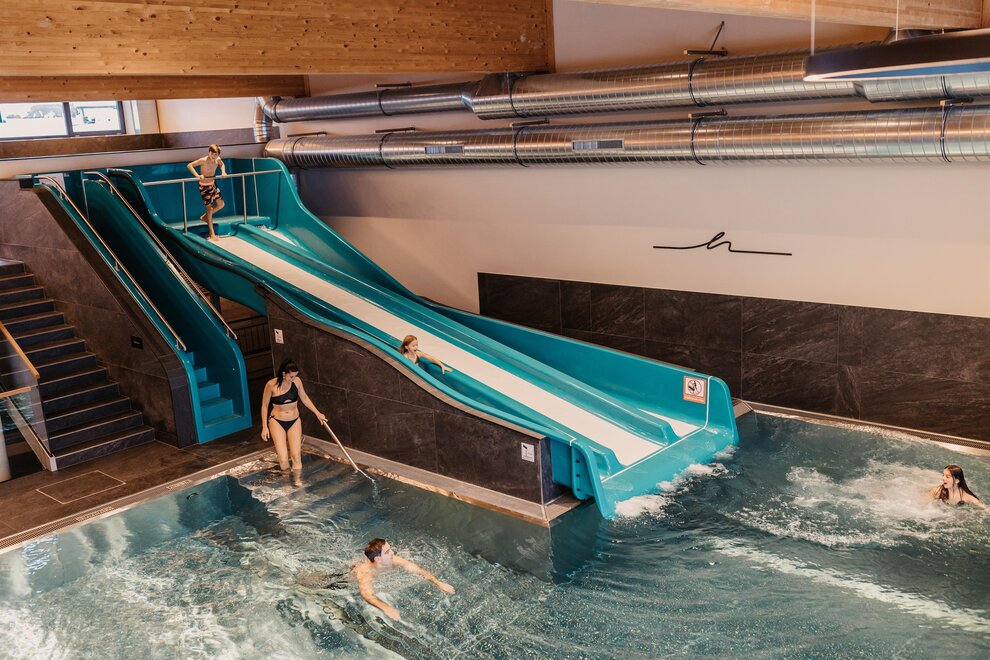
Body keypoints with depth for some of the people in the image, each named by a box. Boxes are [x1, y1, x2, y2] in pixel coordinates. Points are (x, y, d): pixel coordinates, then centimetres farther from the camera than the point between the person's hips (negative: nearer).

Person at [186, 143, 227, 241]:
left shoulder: (218, 160, -6)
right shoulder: (203, 160, -23)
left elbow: (222, 164, 19)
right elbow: (189, 165, -22)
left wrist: (223, 172, 1)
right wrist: (197, 175, -31)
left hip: (213, 184, 7)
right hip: (204, 186, -7)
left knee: (221, 204, 10)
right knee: (209, 207, -4)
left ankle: (205, 216, 34)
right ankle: (212, 234, 2)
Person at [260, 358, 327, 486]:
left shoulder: (297, 381, -7)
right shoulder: (271, 385, -16)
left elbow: (304, 398, 10)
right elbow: (264, 405, -4)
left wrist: (318, 413, 8)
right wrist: (264, 427, -3)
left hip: (294, 421, 3)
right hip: (277, 421, -3)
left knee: (296, 456, -7)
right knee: (283, 458, -15)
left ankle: (297, 481, 10)